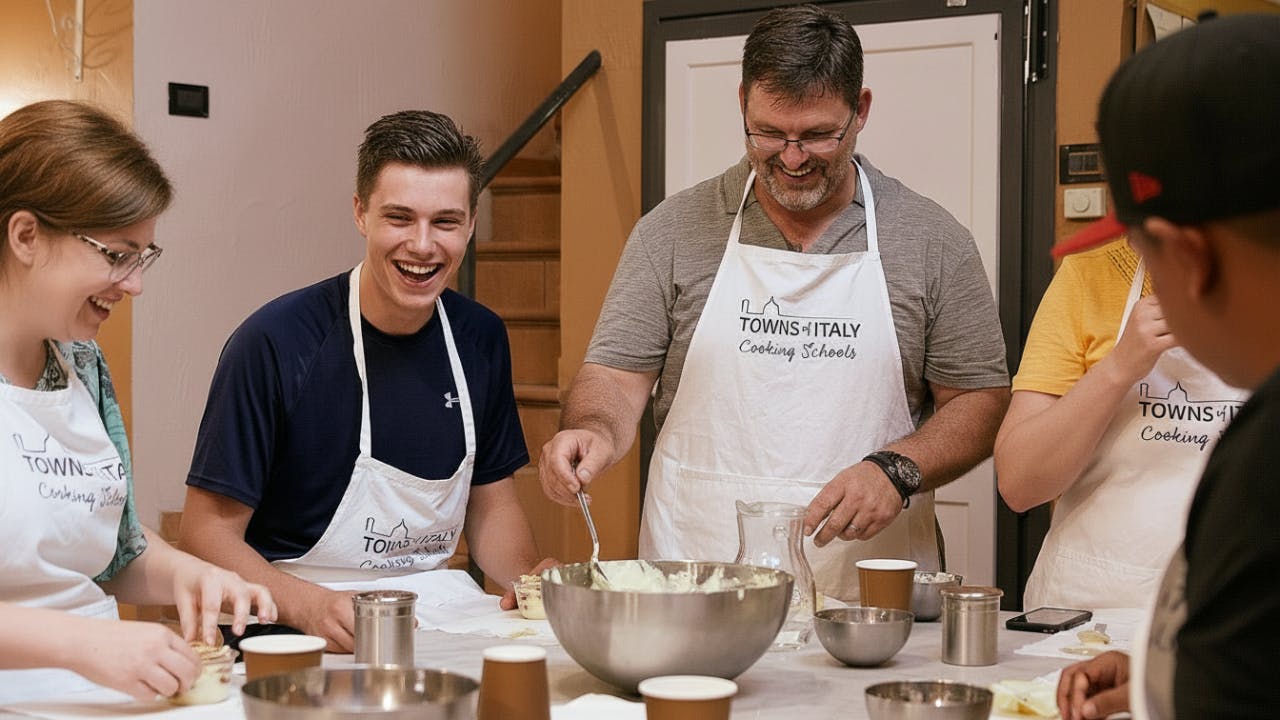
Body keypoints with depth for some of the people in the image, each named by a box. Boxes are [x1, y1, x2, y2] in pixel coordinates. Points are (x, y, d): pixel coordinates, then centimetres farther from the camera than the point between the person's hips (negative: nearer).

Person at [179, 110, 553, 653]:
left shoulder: (480, 339, 5)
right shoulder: (275, 342, -13)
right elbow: (208, 530, -10)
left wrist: (531, 580, -4)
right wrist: (310, 607, -26)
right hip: (297, 644, -4)